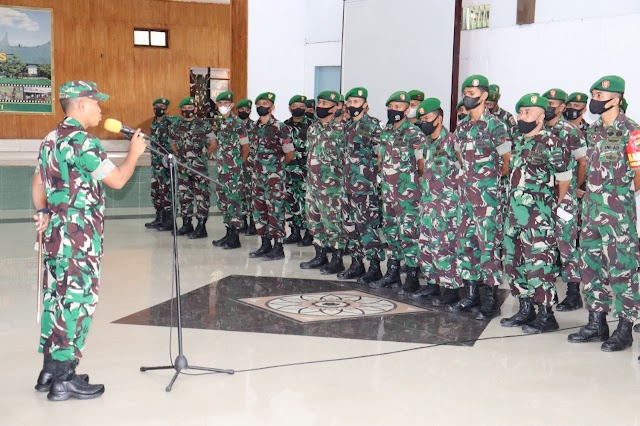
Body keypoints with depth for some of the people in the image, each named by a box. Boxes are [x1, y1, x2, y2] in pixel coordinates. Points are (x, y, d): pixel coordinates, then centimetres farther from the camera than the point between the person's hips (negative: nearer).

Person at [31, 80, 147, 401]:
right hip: (79, 234, -9)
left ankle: (50, 370, 21)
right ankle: (63, 380, 2)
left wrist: (43, 213, 16)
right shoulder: (83, 141, -16)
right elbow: (117, 180, -14)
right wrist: (135, 152, 0)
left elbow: (38, 182, 20)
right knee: (78, 300, -3)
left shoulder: (51, 140, 13)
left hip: (55, 231, 9)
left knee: (57, 298, 13)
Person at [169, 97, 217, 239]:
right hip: (183, 167, 5)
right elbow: (173, 144, 23)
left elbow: (213, 143, 2)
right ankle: (186, 224, 22)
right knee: (184, 195, 11)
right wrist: (180, 156, 15)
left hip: (199, 167, -5)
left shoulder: (204, 126, -4)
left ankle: (201, 227, -3)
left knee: (201, 195, -5)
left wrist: (204, 156, 2)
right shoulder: (175, 127, 9)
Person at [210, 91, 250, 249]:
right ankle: (228, 233, 21)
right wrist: (219, 158, 14)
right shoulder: (218, 123, 12)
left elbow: (246, 147, -7)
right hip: (221, 169, 8)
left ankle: (235, 238, -2)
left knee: (234, 201, -5)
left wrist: (239, 163, 3)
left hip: (234, 170, -8)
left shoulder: (238, 123, -10)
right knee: (223, 201, 12)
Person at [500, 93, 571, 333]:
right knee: (514, 260, 12)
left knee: (538, 263, -6)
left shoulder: (551, 143, -10)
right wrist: (515, 202, 17)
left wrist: (554, 204, 6)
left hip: (539, 216, -8)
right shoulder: (518, 141, 13)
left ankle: (546, 315, 3)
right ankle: (525, 310, 24)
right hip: (514, 212, 9)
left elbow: (565, 178, -4)